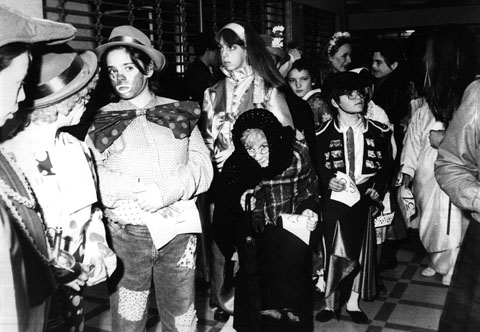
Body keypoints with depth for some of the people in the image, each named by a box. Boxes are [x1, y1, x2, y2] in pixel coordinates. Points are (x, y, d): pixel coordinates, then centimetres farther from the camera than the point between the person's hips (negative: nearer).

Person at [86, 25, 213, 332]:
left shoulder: (179, 112, 8)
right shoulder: (100, 121, 6)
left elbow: (202, 167, -2)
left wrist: (166, 192, -17)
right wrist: (140, 188, -18)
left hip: (179, 229, 1)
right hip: (126, 233, 0)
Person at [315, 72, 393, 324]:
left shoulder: (379, 132, 3)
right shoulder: (322, 134, -4)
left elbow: (386, 164, 9)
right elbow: (314, 166, 3)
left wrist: (378, 188, -6)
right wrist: (328, 180, -14)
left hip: (365, 198, 3)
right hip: (334, 198, -2)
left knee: (361, 250, 9)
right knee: (333, 250, -4)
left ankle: (353, 303, 25)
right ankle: (330, 303, 15)